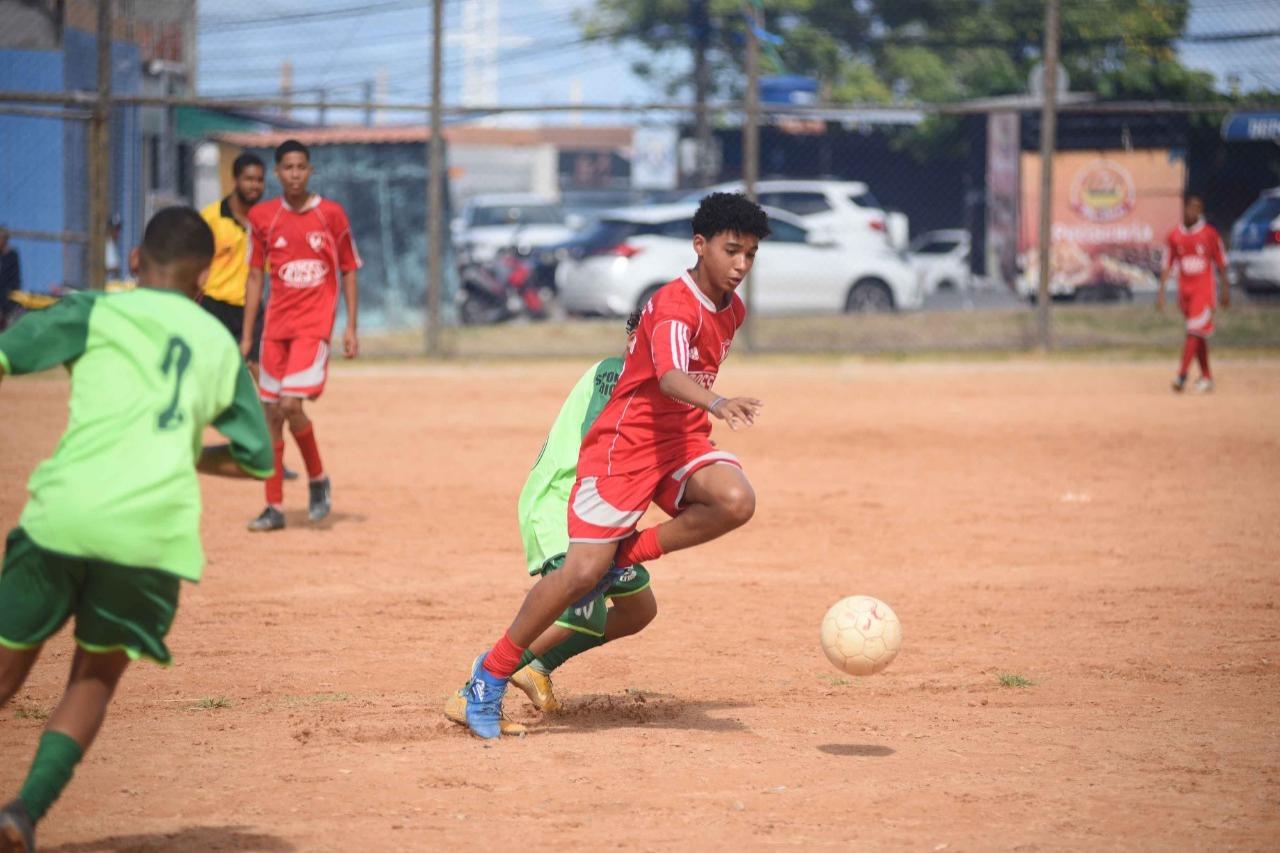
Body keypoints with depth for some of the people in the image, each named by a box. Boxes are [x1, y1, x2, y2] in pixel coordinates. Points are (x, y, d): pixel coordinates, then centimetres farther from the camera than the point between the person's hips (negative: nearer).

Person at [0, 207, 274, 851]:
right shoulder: (221, 346, 20)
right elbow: (257, 458, 22)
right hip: (157, 526, 2)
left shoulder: (93, 312, 10)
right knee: (96, 677, 17)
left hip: (66, 510, -2)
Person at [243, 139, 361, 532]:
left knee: (291, 404, -18)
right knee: (271, 414, 4)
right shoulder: (262, 216, 5)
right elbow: (255, 276, 10)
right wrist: (246, 336, 7)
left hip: (315, 325, -3)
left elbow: (349, 271, 6)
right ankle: (275, 507, 11)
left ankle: (318, 478, 7)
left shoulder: (331, 214, -1)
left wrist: (351, 328, -1)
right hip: (276, 326, 3)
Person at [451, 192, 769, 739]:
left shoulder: (732, 309, 7)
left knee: (735, 501, -27)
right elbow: (671, 376, -40)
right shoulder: (675, 307, -20)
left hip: (683, 438, 7)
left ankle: (625, 555, -6)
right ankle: (493, 673, 4)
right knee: (582, 571, -14)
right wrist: (717, 403, -57)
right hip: (625, 443, -7)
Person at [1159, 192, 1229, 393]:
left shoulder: (1210, 234, -3)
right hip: (1184, 291, 4)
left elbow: (1221, 262, 3)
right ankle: (1206, 377, 20)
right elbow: (1167, 265, 7)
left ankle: (1182, 375, -22)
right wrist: (1161, 291, 1)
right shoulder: (1174, 236, 3)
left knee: (1194, 332, -15)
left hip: (1204, 290, -4)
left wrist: (1226, 289, 2)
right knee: (1198, 335, 12)